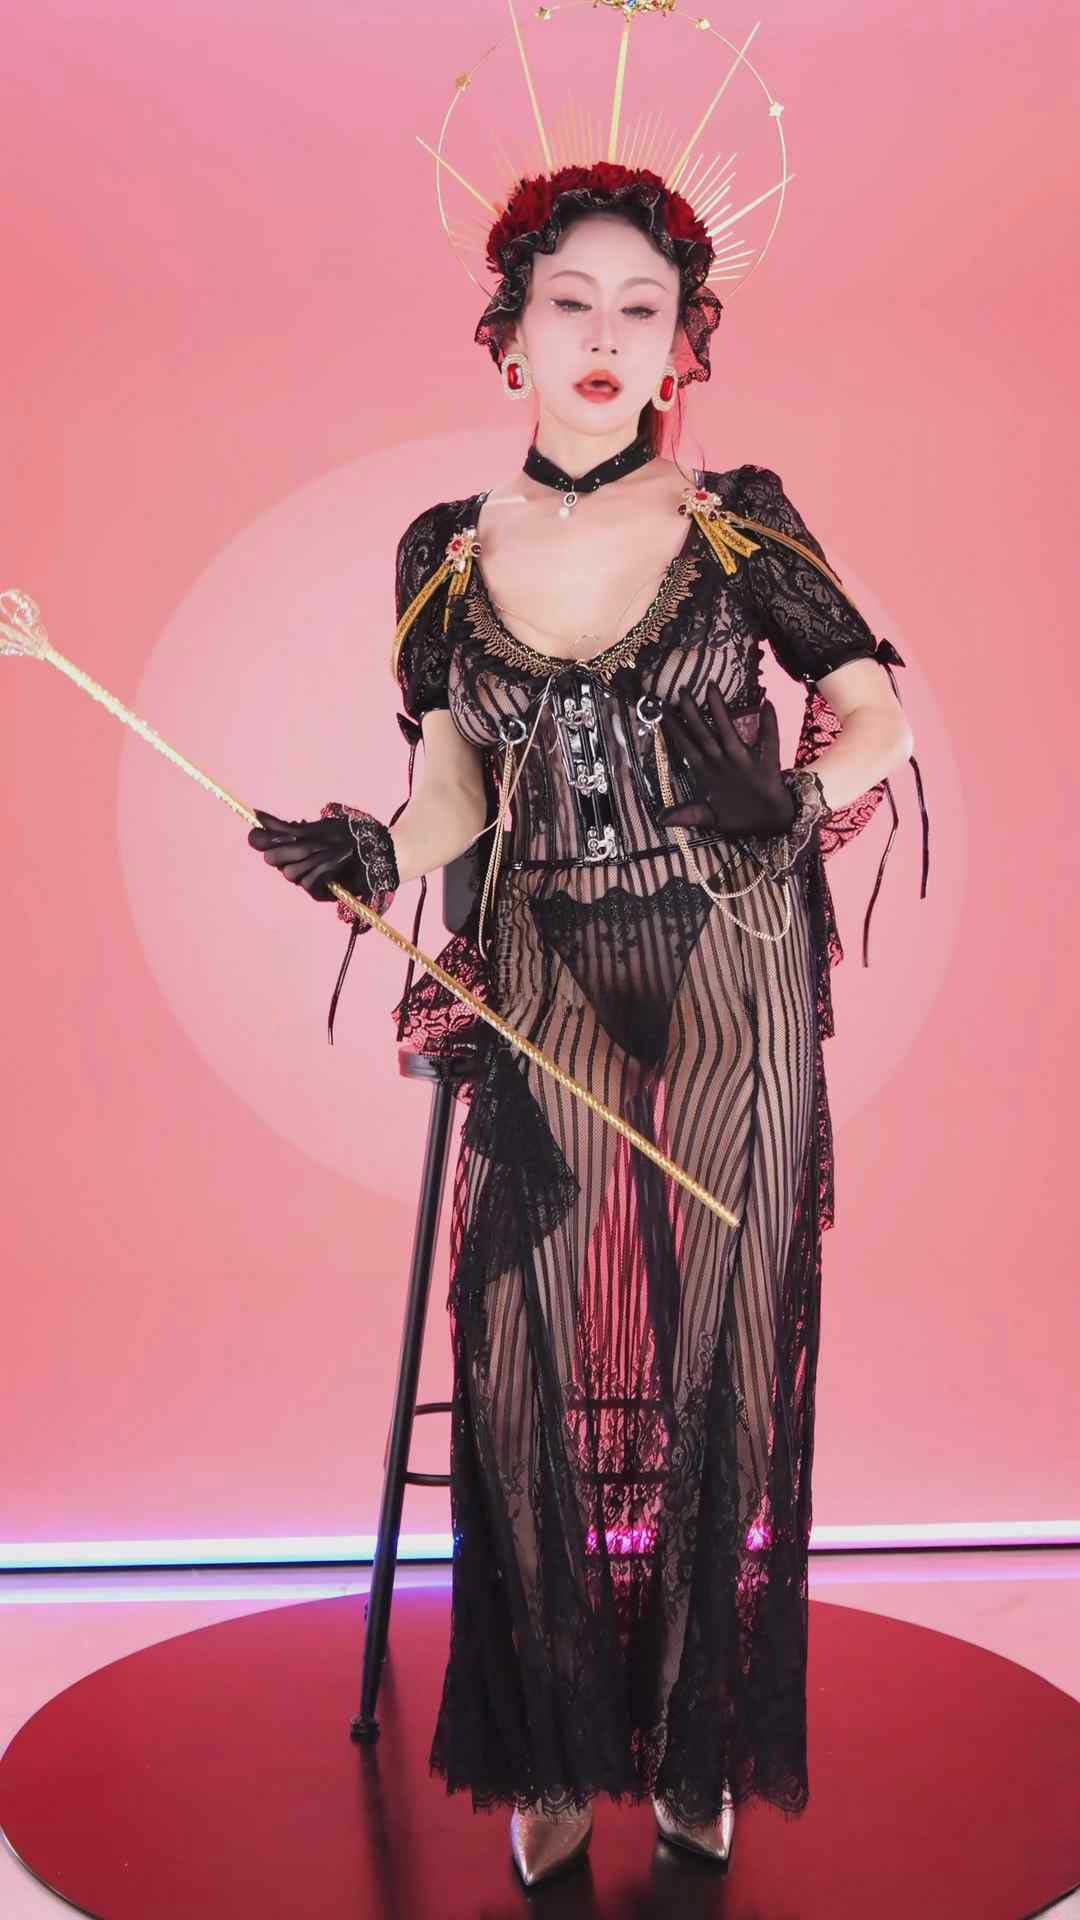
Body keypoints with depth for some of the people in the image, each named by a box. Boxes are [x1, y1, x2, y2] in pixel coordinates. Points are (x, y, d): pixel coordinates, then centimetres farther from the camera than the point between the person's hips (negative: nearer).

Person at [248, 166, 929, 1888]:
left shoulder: (740, 523, -1)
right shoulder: (449, 556, 4)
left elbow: (881, 712, 5)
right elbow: (455, 790, 8)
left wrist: (798, 801, -11)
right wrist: (373, 858, -11)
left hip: (731, 997, -1)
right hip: (546, 1005, 2)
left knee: (718, 1361, 4)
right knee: (538, 1364, -1)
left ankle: (699, 1748, 23)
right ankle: (558, 1756, 19)